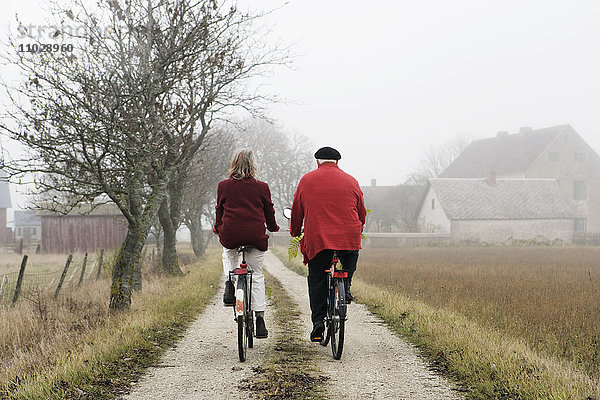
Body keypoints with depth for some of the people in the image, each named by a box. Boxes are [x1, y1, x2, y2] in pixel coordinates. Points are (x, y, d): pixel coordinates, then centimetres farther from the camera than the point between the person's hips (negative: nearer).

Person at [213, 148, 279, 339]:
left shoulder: (223, 186, 4)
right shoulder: (262, 187, 2)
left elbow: (220, 210, 12)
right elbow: (269, 212, 11)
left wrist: (218, 228, 31)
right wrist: (273, 228, 30)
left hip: (230, 235, 1)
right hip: (256, 236, -1)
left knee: (229, 255, 35)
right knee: (257, 276, 10)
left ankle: (229, 284, 9)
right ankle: (260, 320, 5)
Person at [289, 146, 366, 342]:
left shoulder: (307, 180, 7)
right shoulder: (350, 181, 9)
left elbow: (296, 211, 13)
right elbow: (361, 213, 16)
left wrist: (295, 232, 29)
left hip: (317, 239, 0)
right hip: (349, 238, 1)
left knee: (317, 280, 8)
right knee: (351, 258, 31)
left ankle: (318, 322, 1)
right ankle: (345, 288, 11)